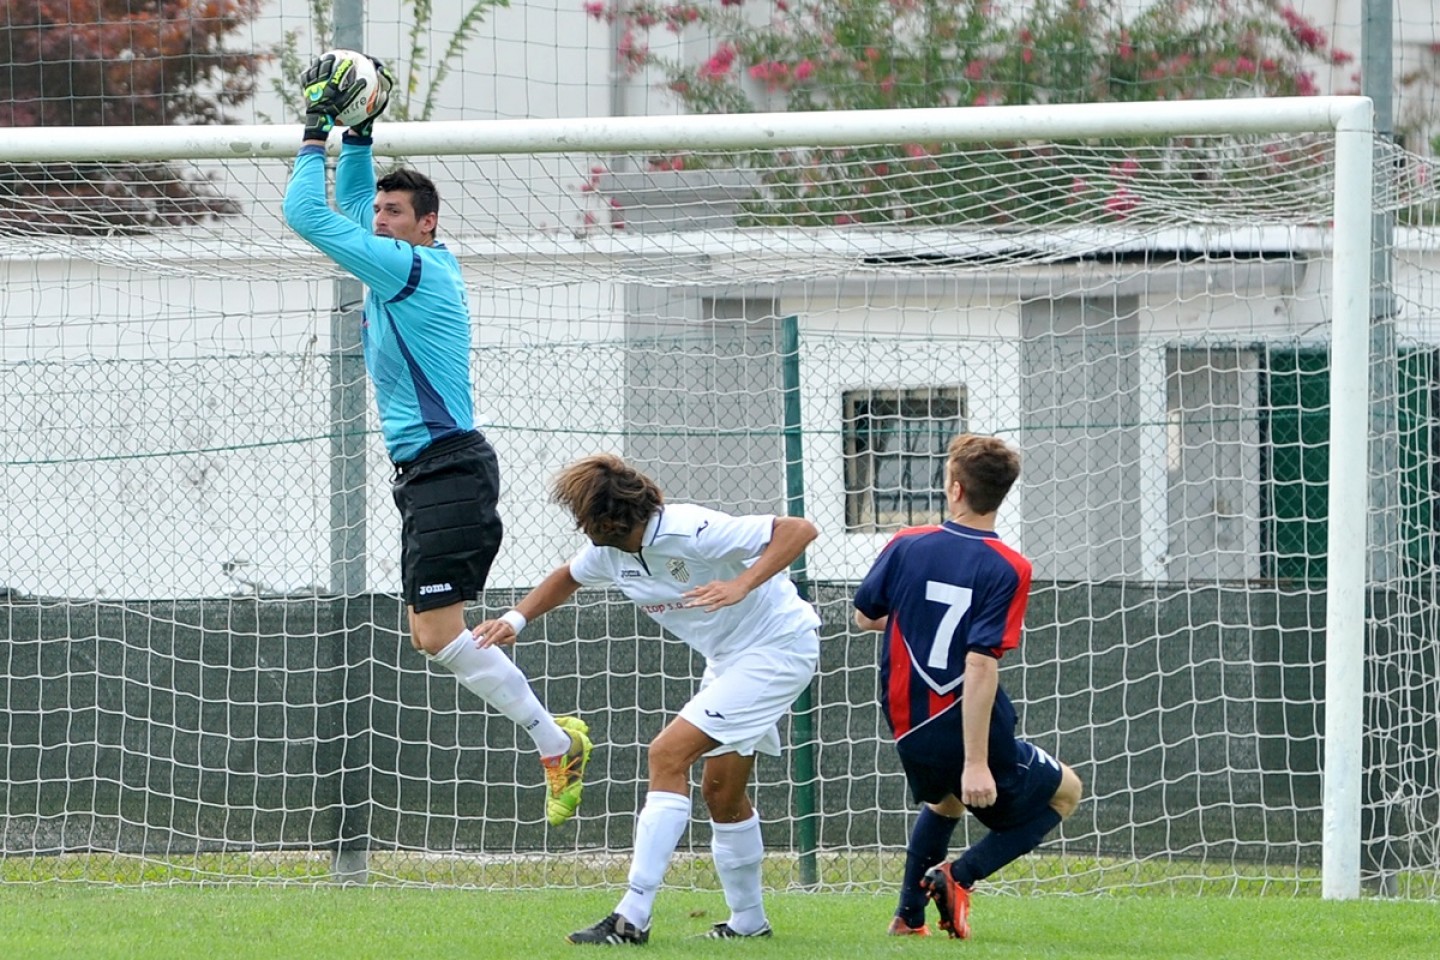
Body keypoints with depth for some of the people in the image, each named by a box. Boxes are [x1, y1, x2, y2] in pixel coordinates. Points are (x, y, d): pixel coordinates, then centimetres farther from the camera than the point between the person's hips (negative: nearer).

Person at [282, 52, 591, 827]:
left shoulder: (414, 269, -13)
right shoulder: (400, 267, 14)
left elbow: (307, 215, -16)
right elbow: (347, 205, 32)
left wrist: (318, 130, -7)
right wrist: (359, 133, 21)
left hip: (449, 468, -10)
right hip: (422, 474, 10)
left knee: (437, 633, -15)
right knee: (432, 635, 6)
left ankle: (554, 740, -8)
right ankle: (554, 737, 10)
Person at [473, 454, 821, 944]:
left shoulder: (691, 532, -28)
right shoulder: (610, 550, -3)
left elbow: (799, 530, -32)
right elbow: (569, 577, 22)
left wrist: (742, 585, -42)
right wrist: (516, 618, 8)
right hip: (728, 658, 9)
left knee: (668, 754, -17)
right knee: (721, 789, 15)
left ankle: (632, 918, -19)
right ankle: (748, 920, 32)